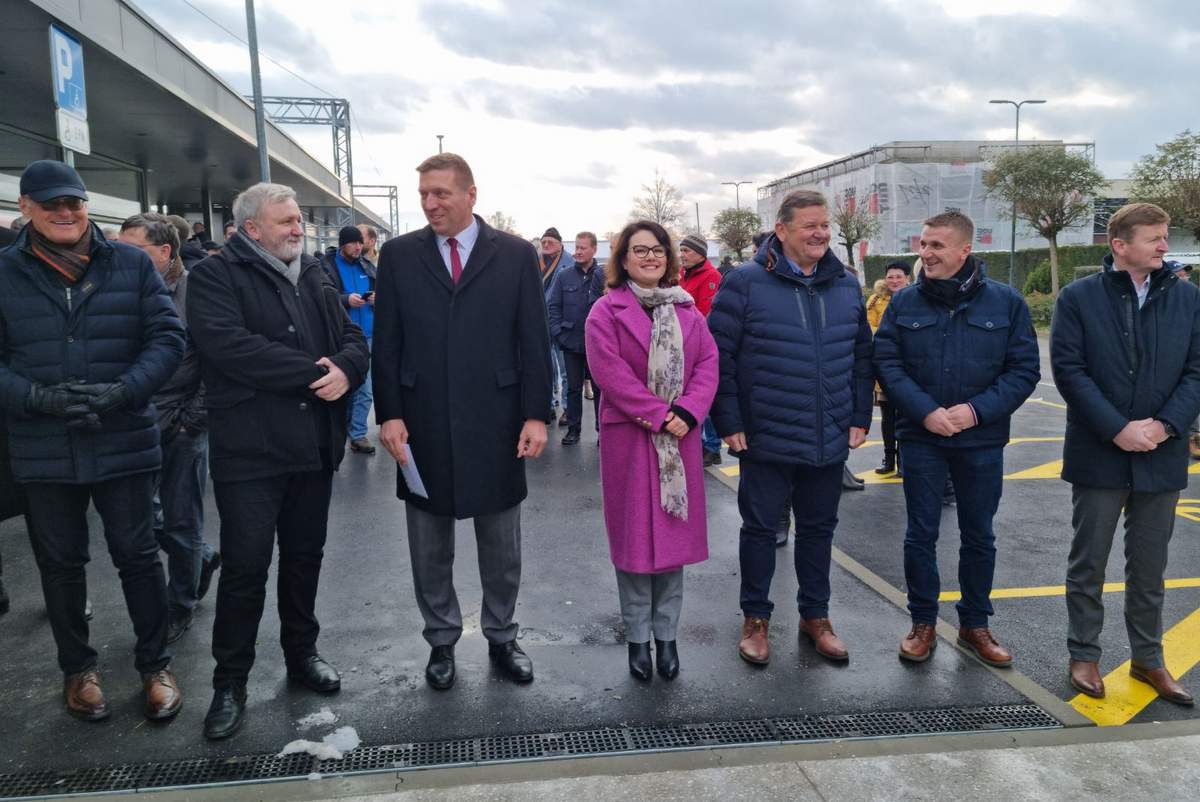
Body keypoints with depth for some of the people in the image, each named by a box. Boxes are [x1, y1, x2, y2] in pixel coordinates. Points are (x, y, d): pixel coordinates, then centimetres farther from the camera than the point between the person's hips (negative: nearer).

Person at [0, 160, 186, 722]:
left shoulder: (131, 264, 0)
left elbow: (167, 337, -4)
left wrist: (122, 391, -18)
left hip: (124, 443, -1)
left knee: (137, 556, 9)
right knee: (60, 564, 15)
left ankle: (155, 664, 26)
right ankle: (77, 668, 34)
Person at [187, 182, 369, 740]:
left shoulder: (315, 278, 15)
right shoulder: (215, 276, -6)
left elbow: (352, 338, 9)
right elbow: (229, 345, -22)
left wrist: (345, 369, -15)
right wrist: (312, 373, -19)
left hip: (314, 443, 6)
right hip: (249, 448, -6)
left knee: (304, 557, 16)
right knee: (245, 567, 0)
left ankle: (301, 653, 32)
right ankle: (230, 682, 15)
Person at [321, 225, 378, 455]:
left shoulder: (367, 266, 11)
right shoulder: (326, 266, -6)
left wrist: (377, 298, -4)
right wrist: (346, 300, -22)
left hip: (365, 336, 5)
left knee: (364, 390, 5)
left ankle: (358, 435, 12)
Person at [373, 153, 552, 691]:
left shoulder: (516, 255, 1)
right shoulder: (399, 255, 3)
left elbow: (533, 340, -1)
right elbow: (386, 342, 2)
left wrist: (536, 414, -6)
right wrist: (389, 414, -5)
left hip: (495, 425, -1)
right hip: (422, 427, 1)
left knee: (501, 547, 13)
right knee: (429, 549, 13)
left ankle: (501, 637, 32)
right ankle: (441, 641, 31)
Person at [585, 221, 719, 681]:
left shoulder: (687, 311, 11)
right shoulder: (606, 312, -3)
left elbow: (707, 363, 3)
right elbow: (611, 372, -14)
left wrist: (687, 412, -13)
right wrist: (659, 415, -18)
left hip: (679, 437, 4)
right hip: (628, 439, -3)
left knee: (674, 533, 8)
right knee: (634, 537, 4)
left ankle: (667, 635, 21)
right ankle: (638, 638, 17)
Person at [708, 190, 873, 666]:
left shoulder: (846, 287, 7)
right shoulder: (745, 283, -9)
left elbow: (862, 357, 14)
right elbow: (718, 355, -10)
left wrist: (860, 419, 9)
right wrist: (729, 423, -11)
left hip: (829, 443, 5)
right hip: (766, 441, -4)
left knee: (818, 529, 16)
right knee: (760, 528, 9)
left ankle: (815, 615, 34)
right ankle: (755, 618, 27)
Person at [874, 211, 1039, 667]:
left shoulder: (1006, 303, -2)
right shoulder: (904, 303, -1)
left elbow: (1024, 369, -3)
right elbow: (886, 363, -5)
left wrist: (976, 410, -16)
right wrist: (925, 411, -18)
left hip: (982, 441, 1)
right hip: (920, 438, 0)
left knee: (979, 537, 12)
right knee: (921, 534, 7)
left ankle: (975, 625, 29)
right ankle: (923, 624, 23)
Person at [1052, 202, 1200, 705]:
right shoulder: (1078, 298, -5)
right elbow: (1068, 370, -11)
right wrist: (1118, 430, -16)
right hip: (1098, 456, -2)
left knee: (1149, 567, 15)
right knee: (1088, 564, 9)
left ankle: (1147, 658, 30)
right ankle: (1084, 656, 23)